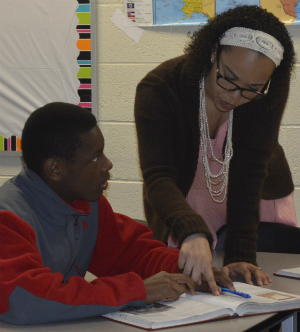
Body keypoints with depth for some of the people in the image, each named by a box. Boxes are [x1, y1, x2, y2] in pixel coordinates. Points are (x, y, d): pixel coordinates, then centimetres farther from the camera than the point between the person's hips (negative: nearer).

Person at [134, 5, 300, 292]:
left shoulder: (269, 93, -24)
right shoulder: (158, 90, -30)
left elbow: (250, 172, -29)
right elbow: (157, 178, -40)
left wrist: (241, 254, -39)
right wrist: (192, 234, -59)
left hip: (256, 207, 2)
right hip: (184, 211, -1)